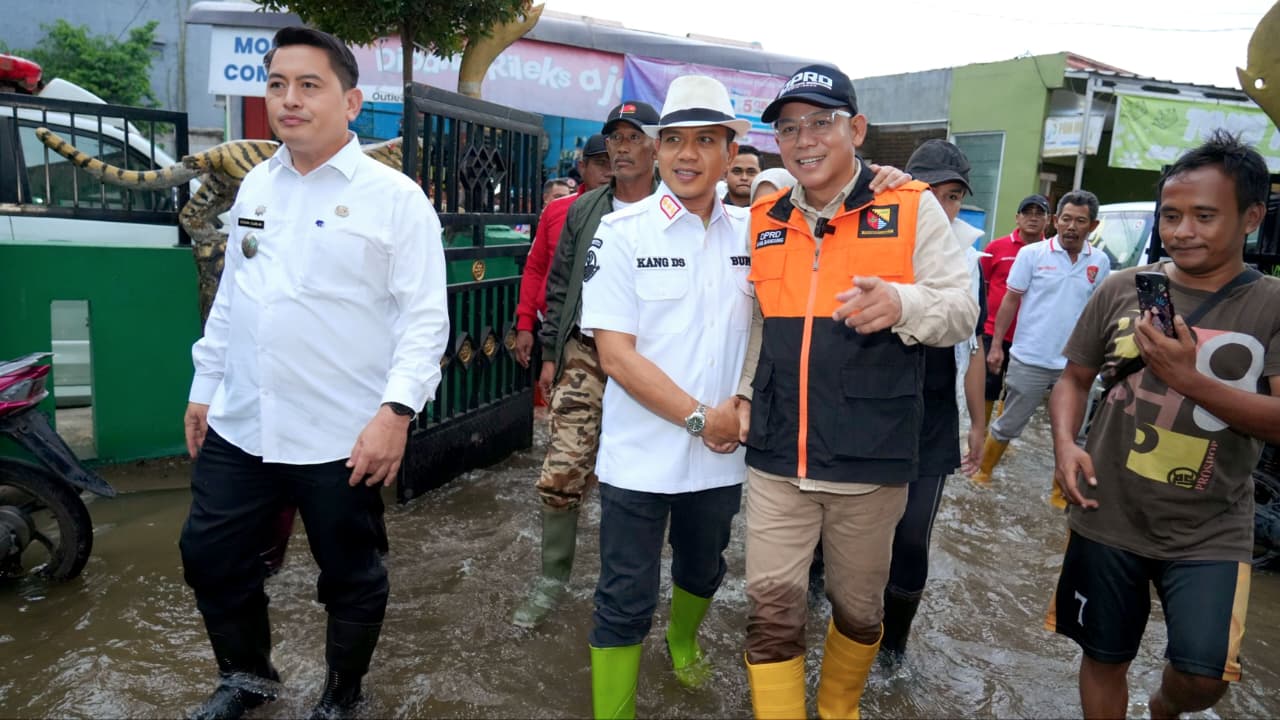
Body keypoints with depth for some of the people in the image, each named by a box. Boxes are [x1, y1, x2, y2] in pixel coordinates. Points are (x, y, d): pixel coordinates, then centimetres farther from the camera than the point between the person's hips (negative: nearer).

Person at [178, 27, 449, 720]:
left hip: (344, 437, -5)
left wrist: (396, 410, -22)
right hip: (239, 427, 6)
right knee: (210, 557, 17)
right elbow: (229, 299, 17)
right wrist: (205, 387, 17)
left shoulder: (394, 196, -9)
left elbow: (425, 318, -13)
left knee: (350, 578, 11)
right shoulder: (255, 185, 10)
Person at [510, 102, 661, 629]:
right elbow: (559, 286, 13)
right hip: (584, 355, 3)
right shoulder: (584, 211, 10)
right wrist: (550, 354, 9)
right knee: (560, 476, -3)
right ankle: (552, 580, 16)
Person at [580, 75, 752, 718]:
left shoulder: (751, 231, 1)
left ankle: (683, 641, 55)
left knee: (703, 571, 25)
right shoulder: (622, 233, -9)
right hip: (639, 458, -4)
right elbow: (616, 355, -13)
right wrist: (699, 418, -15)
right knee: (625, 601, 5)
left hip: (721, 453, 4)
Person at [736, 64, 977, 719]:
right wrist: (743, 393, 4)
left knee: (858, 608, 18)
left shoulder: (912, 208, -3)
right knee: (772, 608, 4)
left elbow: (962, 313, -6)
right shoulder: (764, 219, 7)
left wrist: (901, 304, -27)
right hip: (776, 460, 2)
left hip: (870, 463, -2)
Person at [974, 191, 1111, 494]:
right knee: (1008, 424, 8)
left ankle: (1061, 493, 26)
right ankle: (983, 472, 27)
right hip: (1029, 360, -3)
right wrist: (996, 345, -5)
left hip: (1075, 365, 3)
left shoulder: (1100, 262, 3)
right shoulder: (1032, 254, -6)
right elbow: (1010, 301, -2)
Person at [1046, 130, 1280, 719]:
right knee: (1104, 656, 13)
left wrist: (1188, 378, -25)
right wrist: (1065, 442, -11)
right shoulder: (1122, 289, -2)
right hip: (1107, 518, 2)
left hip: (1210, 535, -1)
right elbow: (1075, 379, 7)